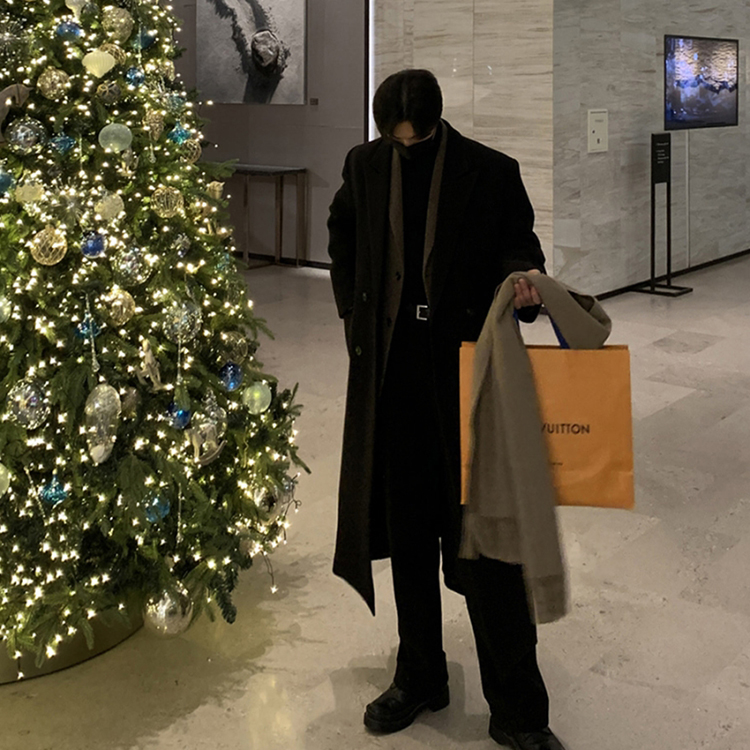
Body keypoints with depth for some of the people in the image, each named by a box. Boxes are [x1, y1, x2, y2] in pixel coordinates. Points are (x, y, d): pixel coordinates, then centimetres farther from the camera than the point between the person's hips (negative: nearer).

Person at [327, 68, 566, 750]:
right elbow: (342, 242, 22)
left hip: (465, 368, -4)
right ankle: (420, 678, 32)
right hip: (390, 373, 4)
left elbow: (518, 244, 2)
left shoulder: (492, 173, -5)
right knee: (405, 528, 14)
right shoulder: (365, 165, 6)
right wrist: (356, 315, 13)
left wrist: (524, 281, -21)